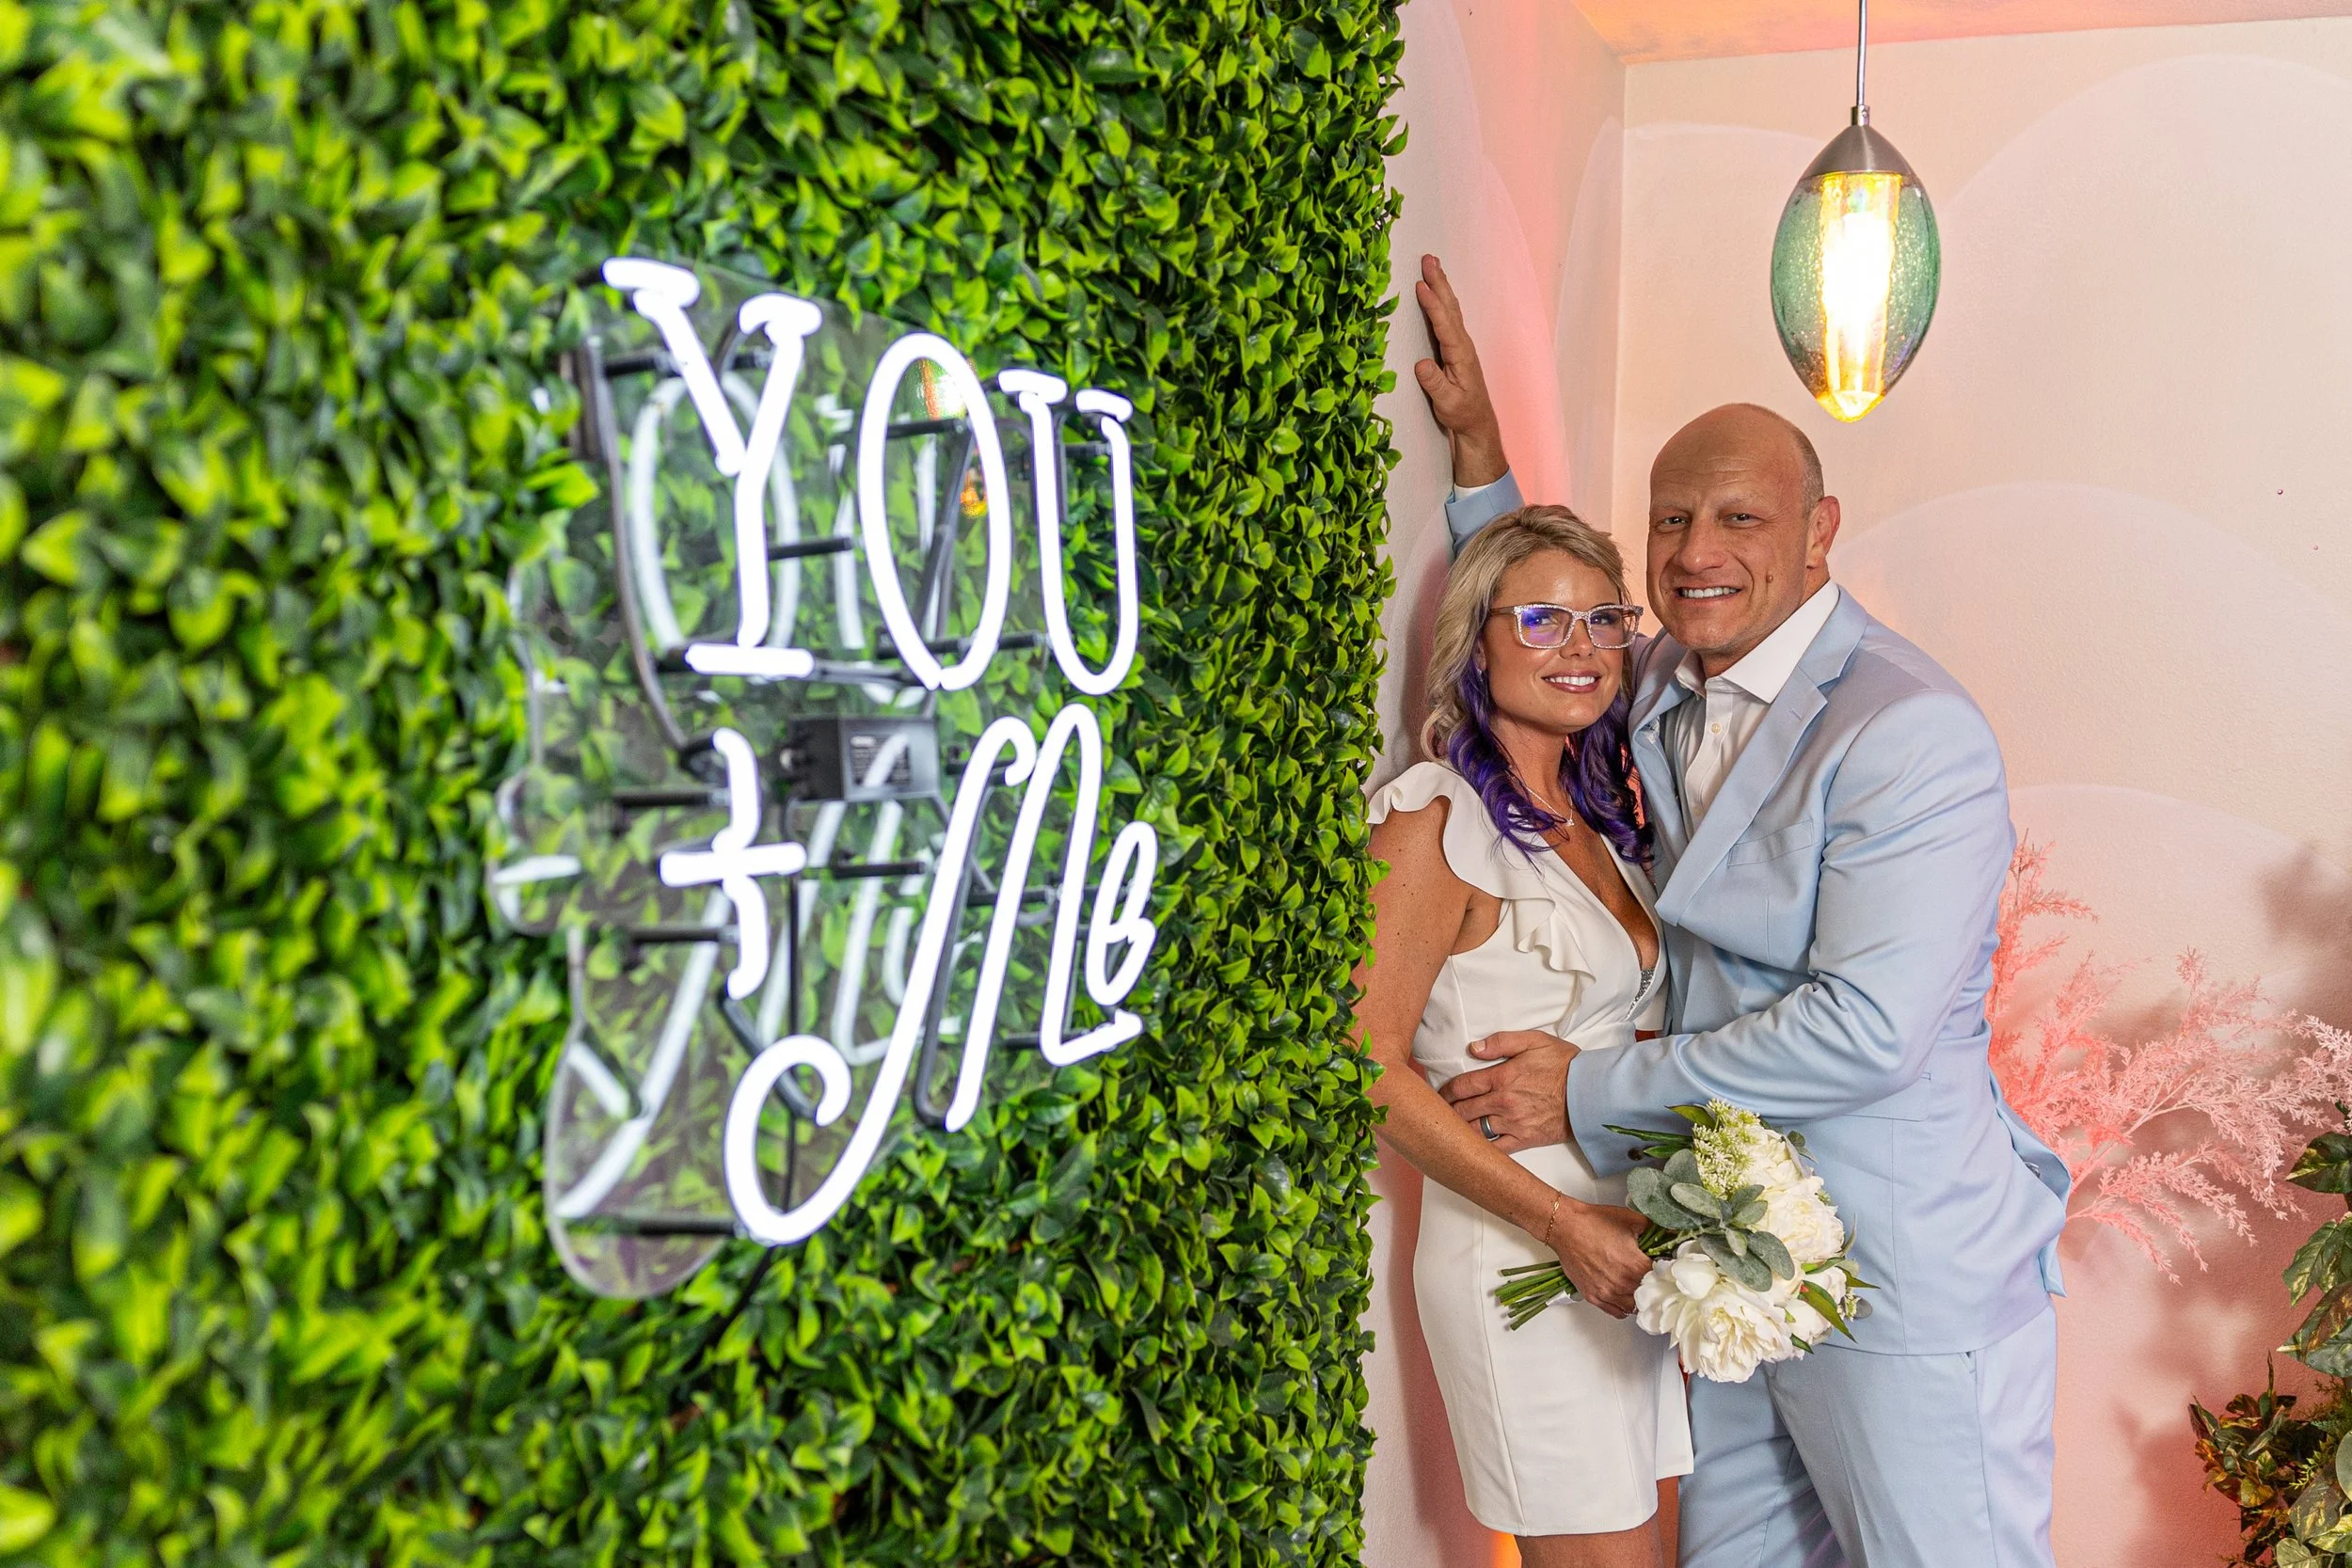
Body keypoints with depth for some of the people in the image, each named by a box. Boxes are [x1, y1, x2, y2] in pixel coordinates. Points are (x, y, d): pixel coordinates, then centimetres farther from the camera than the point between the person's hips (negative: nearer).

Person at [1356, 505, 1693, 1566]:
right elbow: (1369, 1065, -15)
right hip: (1519, 1254, -7)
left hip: (1636, 1242, 7)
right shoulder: (1437, 816, -12)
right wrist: (1565, 1221, -18)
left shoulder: (1599, 816, 11)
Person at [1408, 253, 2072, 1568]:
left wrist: (1593, 1090, -16)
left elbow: (1870, 1030, -24)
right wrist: (1482, 451, 15)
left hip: (1906, 1279, -7)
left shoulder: (1915, 733, -18)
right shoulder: (1664, 688, 6)